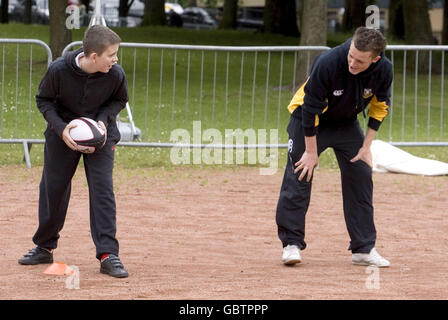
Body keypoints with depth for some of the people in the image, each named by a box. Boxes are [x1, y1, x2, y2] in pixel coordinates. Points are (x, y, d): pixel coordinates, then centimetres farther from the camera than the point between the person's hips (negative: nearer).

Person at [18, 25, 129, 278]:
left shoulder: (116, 74, -21)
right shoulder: (59, 70, -25)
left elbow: (119, 100, 0)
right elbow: (43, 100, -8)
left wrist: (103, 119, -17)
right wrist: (61, 128, -21)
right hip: (62, 134, 0)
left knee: (102, 189, -12)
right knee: (53, 188, 8)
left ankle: (108, 255, -10)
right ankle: (45, 248, 27)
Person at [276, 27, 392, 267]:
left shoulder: (384, 70, -23)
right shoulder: (328, 63, -36)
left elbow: (379, 107, -5)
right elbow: (310, 108, -27)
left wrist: (366, 146, -7)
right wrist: (311, 151, -21)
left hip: (347, 123, 4)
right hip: (309, 120, -4)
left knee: (360, 176, 0)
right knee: (299, 175, -11)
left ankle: (364, 249, 7)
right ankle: (292, 243, -1)